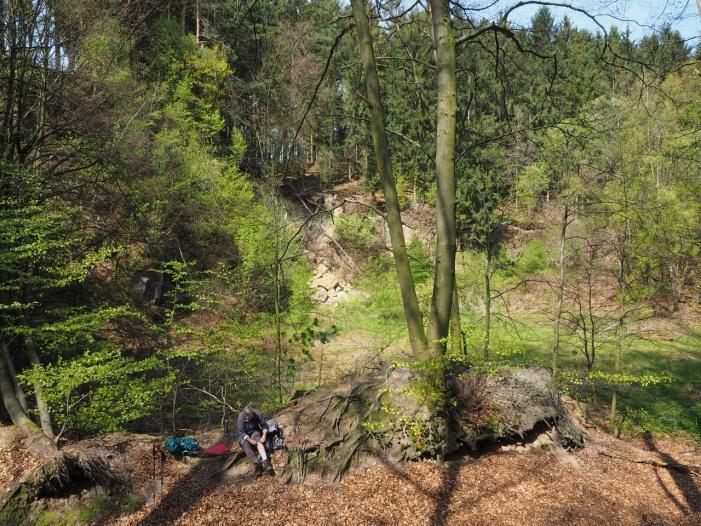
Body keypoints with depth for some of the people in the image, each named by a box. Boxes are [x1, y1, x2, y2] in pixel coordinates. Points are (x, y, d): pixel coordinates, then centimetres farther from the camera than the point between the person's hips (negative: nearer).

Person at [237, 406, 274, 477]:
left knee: (258, 441, -32)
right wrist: (250, 440, -35)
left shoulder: (257, 414, -16)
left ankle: (266, 462, -50)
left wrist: (264, 435, -26)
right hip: (244, 436, -1)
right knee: (245, 444, -34)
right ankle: (257, 464, -46)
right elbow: (241, 432, -21)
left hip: (254, 433, 1)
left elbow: (264, 425, -8)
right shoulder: (240, 418, -22)